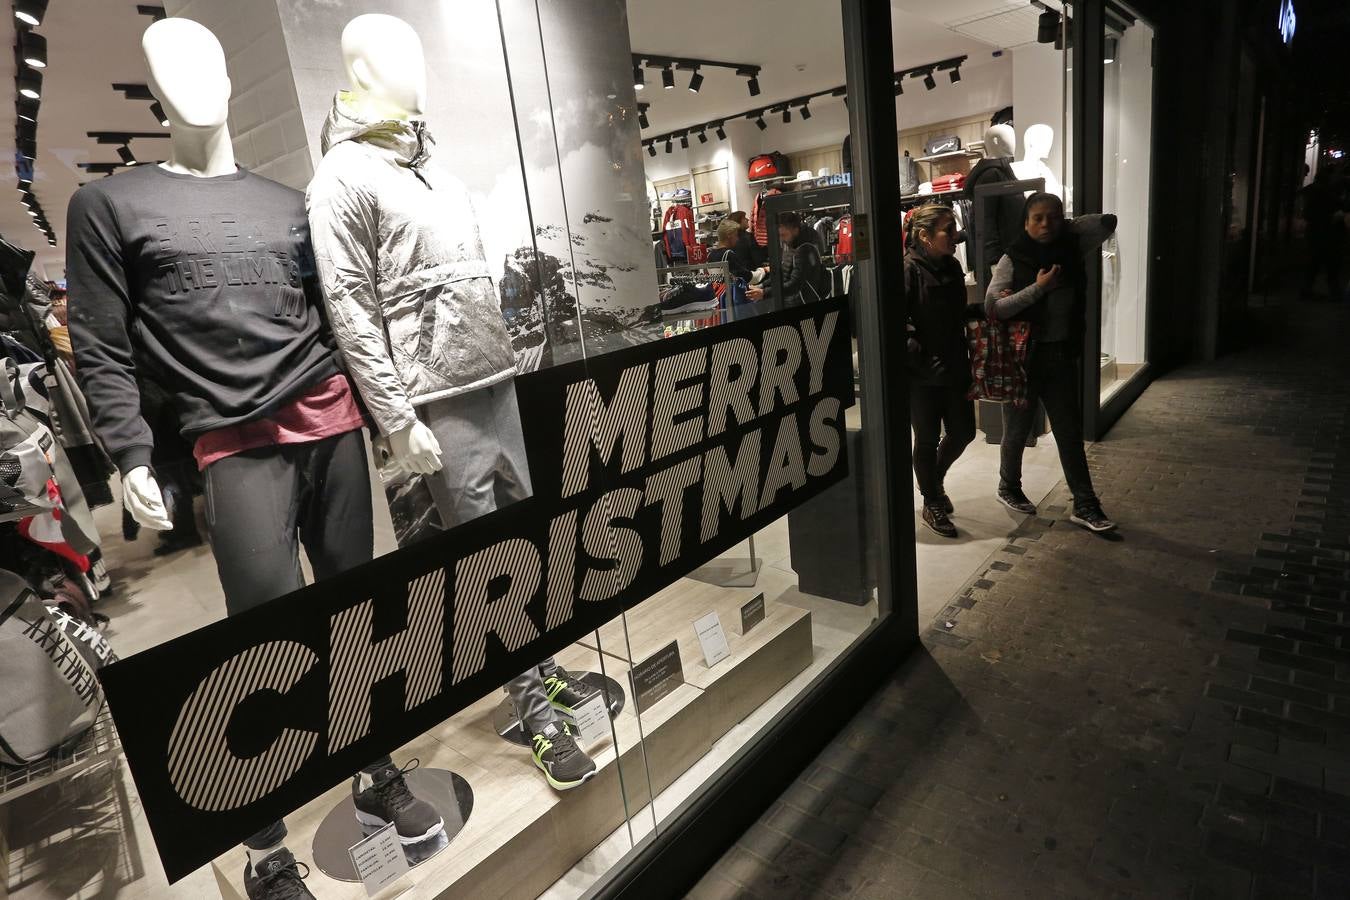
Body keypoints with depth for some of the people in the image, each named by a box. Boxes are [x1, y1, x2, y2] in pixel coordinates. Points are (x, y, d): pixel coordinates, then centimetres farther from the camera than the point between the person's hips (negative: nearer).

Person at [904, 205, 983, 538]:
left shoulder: (952, 266, 7)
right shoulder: (910, 270, -16)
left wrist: (984, 308, 4)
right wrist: (921, 357, -24)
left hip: (955, 368, 7)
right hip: (923, 374, -7)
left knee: (962, 432, 14)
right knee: (927, 440, 7)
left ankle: (935, 480, 42)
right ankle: (932, 505, 25)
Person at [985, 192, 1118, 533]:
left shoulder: (1072, 249, 3)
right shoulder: (1013, 260, -9)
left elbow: (1107, 222, 11)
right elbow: (992, 307, -17)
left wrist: (1068, 228, 6)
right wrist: (1038, 287, -20)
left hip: (1063, 356, 4)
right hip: (1022, 356, -4)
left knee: (1070, 433, 6)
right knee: (1017, 431, 11)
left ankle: (1085, 506, 12)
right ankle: (1008, 487, 33)